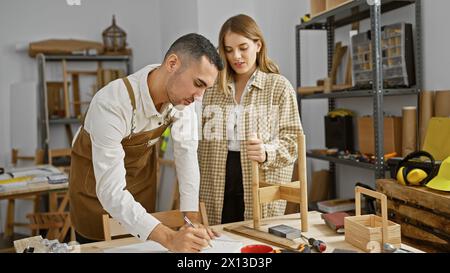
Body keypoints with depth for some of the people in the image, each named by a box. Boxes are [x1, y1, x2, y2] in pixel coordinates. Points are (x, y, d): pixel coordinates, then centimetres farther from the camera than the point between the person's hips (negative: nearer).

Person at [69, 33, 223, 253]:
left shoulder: (181, 91, -23)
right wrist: (169, 239, -51)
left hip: (141, 169, 5)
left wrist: (192, 217, -19)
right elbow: (111, 191, -42)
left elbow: (186, 151, -15)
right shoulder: (112, 104, -40)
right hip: (96, 175, -4)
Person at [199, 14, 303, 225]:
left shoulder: (279, 86, 0)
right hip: (217, 189, 3)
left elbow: (292, 140, -4)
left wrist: (267, 153, -24)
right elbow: (202, 140, 14)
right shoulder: (213, 88, 11)